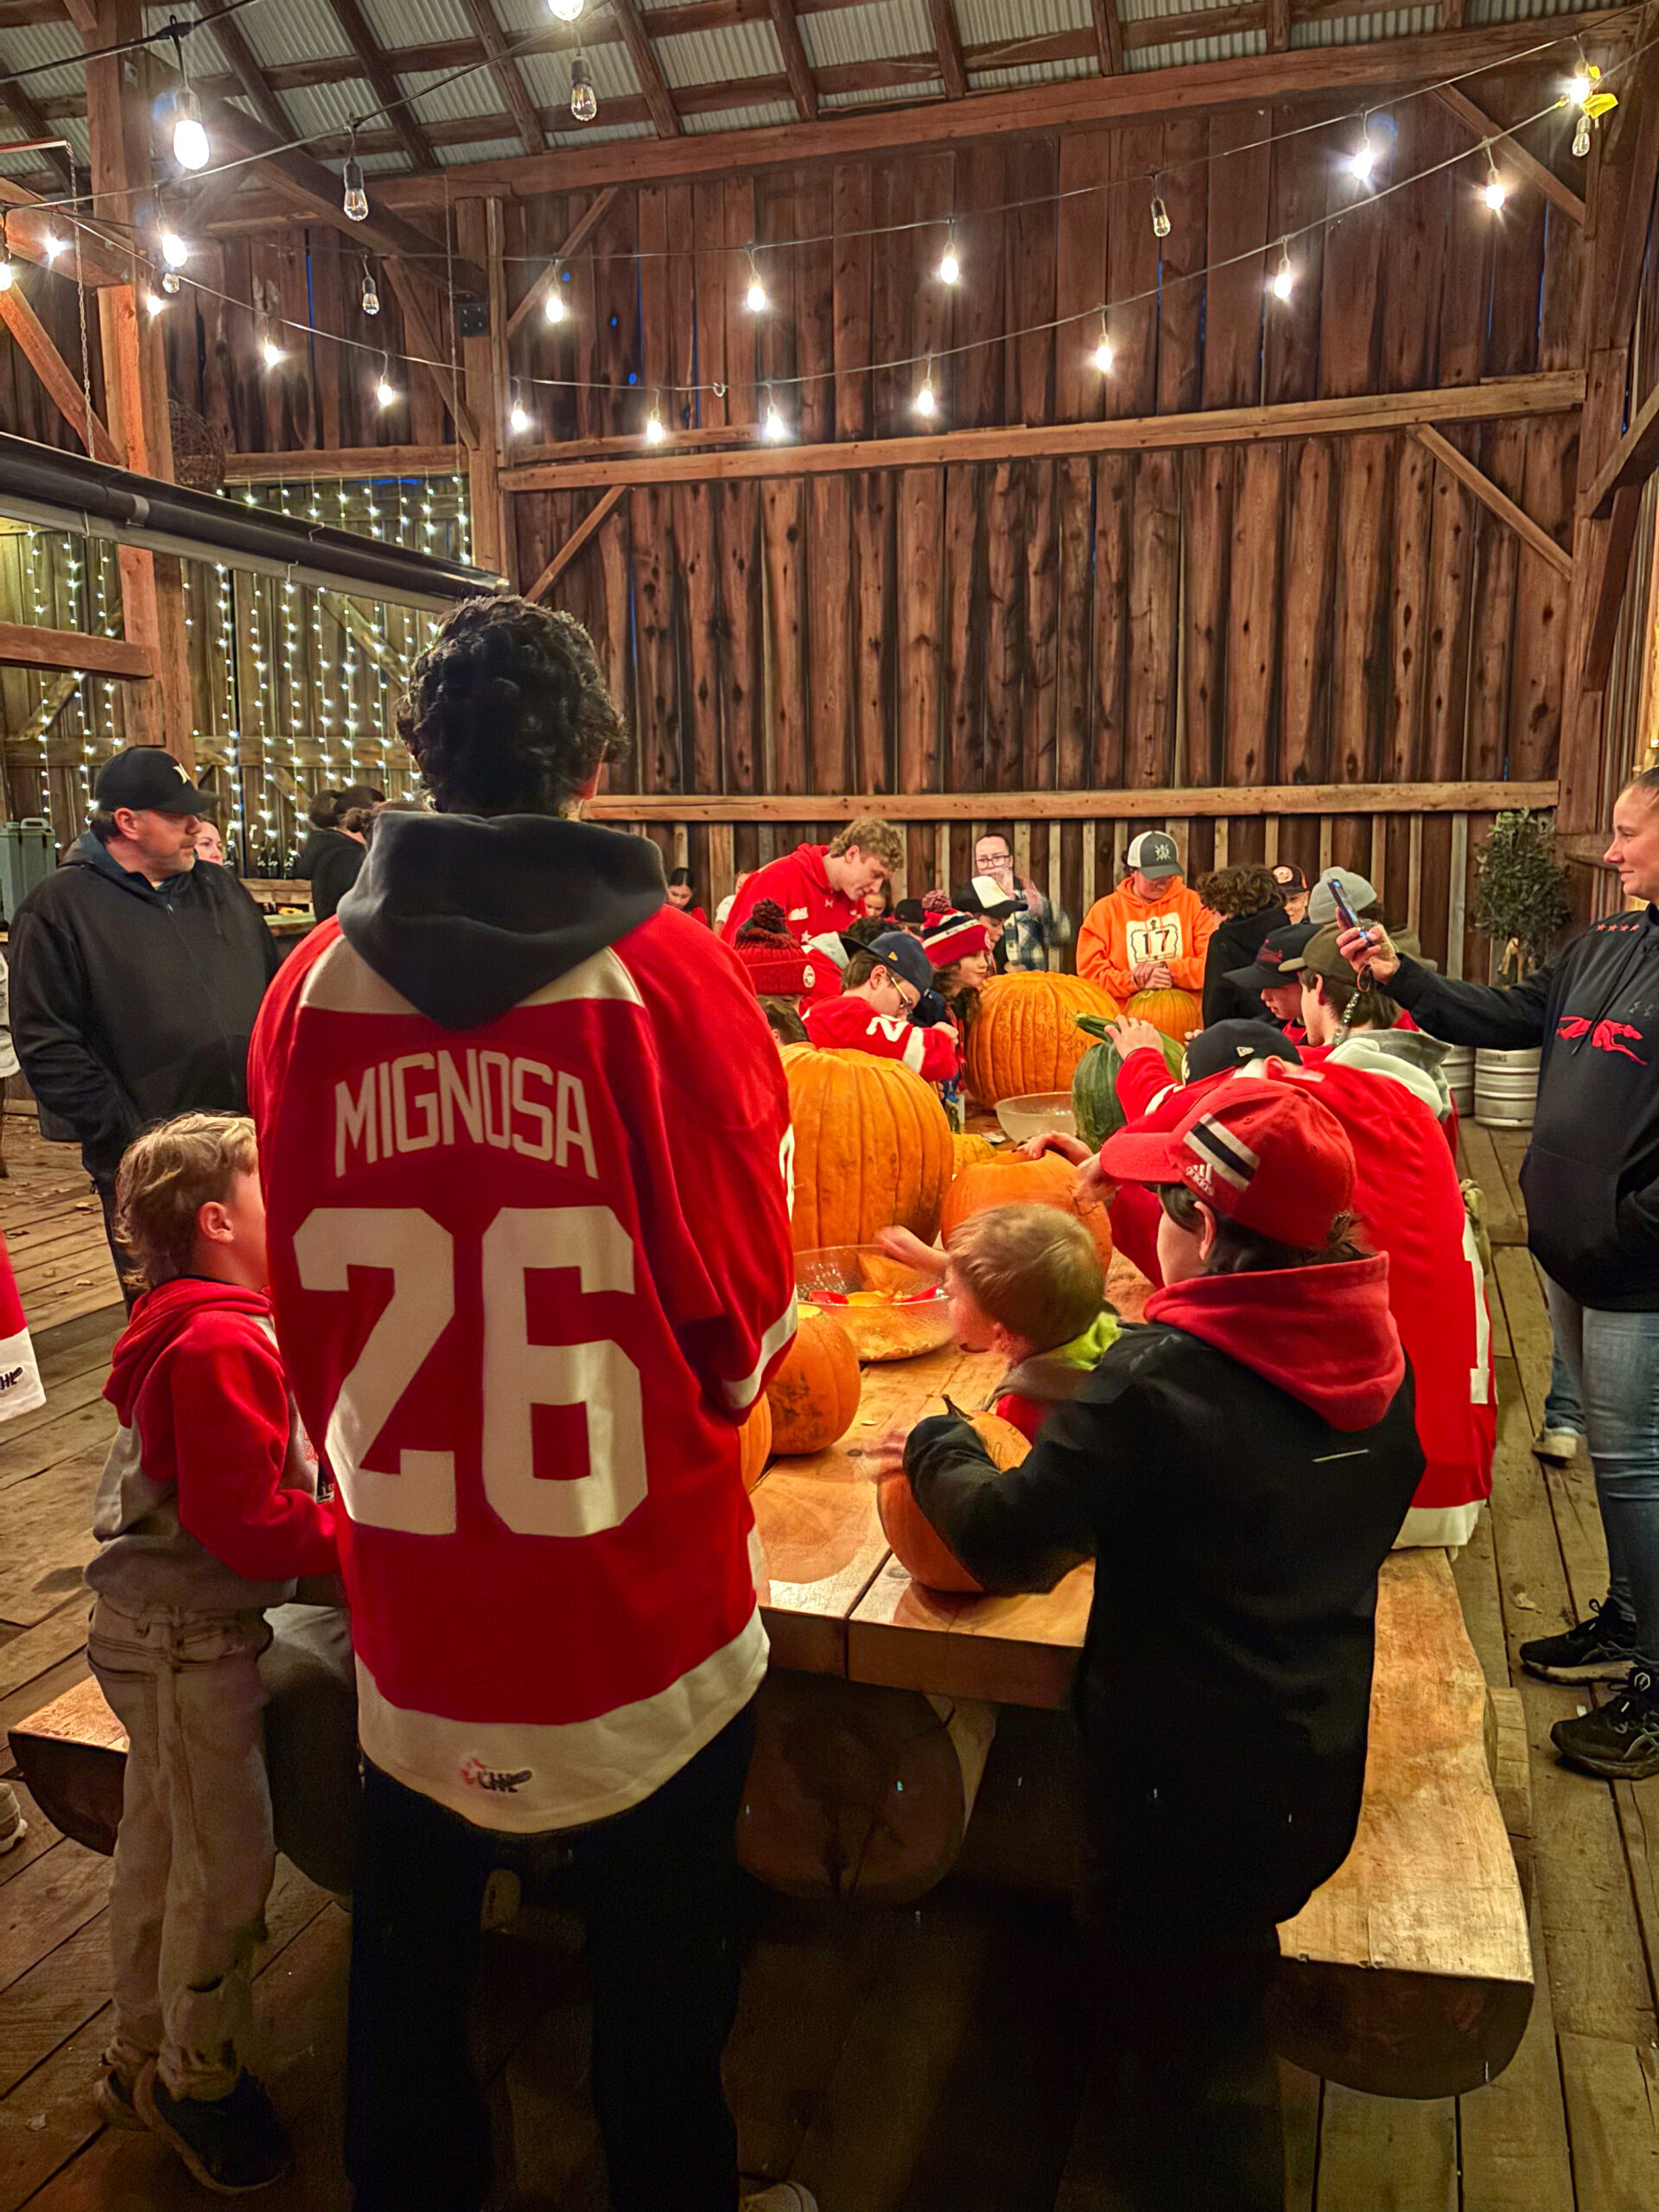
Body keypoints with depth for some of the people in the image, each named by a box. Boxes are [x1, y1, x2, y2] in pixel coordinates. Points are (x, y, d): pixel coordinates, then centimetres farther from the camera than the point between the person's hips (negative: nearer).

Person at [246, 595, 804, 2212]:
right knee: (659, 1980, 21)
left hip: (404, 1600, 3)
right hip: (640, 1599, -2)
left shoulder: (314, 982, -8)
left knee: (409, 1960, 25)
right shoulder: (670, 974, -16)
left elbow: (305, 1304, 3)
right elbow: (752, 1305, -9)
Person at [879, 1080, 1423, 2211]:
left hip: (1189, 1790, -6)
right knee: (1219, 2018, 29)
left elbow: (1008, 1544, -24)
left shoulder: (1159, 1376, -27)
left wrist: (939, 1447, -5)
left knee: (1181, 2044, 17)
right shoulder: (1381, 1356, -5)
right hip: (1319, 1776, 7)